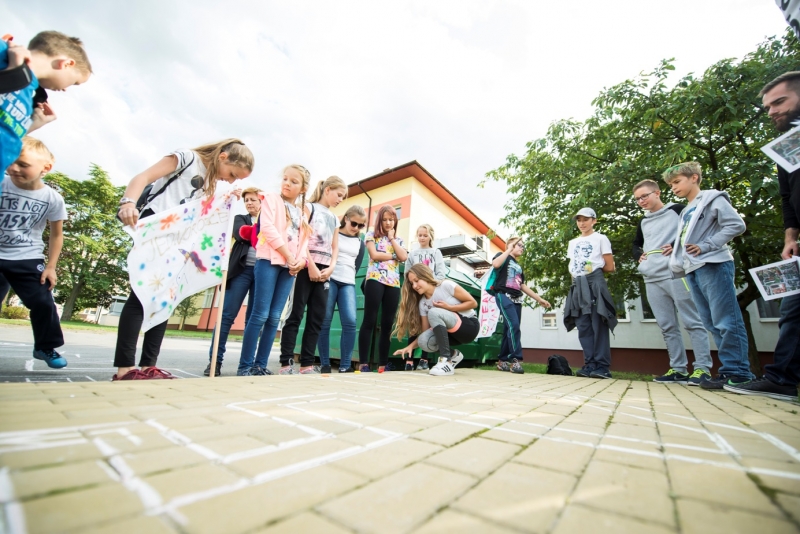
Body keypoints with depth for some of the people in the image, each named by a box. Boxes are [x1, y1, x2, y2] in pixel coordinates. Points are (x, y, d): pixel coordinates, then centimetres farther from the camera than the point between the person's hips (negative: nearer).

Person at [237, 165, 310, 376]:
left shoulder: (302, 213, 21)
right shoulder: (271, 199, 5)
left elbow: (304, 240, 15)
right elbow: (268, 228, -9)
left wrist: (301, 260, -6)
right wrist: (288, 256, -13)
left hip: (290, 267, 5)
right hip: (270, 260, -5)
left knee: (275, 317, 3)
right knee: (260, 314, -8)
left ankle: (260, 365, 9)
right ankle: (245, 366, 1)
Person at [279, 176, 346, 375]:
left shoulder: (334, 219, 21)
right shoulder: (309, 208, 4)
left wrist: (330, 268, -1)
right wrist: (311, 267, -14)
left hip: (324, 272, 6)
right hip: (306, 267, -6)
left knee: (317, 318, 3)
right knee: (296, 315, -5)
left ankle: (307, 364, 8)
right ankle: (286, 363, -1)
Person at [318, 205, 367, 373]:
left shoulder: (360, 244, 19)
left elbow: (357, 266, 16)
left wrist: (348, 277, 3)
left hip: (348, 283, 3)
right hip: (329, 280, -2)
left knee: (350, 322, -12)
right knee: (324, 322, -5)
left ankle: (345, 365, -4)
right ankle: (325, 364, 6)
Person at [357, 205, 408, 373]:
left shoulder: (398, 240, 21)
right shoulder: (371, 235, 9)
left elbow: (404, 257, 2)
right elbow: (374, 255, -7)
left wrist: (392, 239, 5)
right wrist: (393, 256, 1)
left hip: (394, 283, 4)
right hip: (375, 280, -4)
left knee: (387, 323, 3)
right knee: (369, 321, -7)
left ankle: (383, 364, 9)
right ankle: (364, 364, -4)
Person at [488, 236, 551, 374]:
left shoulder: (519, 266, 27)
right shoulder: (503, 256, 7)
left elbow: (523, 286, 26)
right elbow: (495, 264, -18)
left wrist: (539, 299, 23)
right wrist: (509, 249, -9)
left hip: (517, 299, 8)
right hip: (504, 296, -7)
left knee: (509, 329, 5)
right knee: (514, 326, -20)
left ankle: (502, 361, 12)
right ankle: (516, 360, -17)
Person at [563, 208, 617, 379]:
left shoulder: (600, 239, 5)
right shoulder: (572, 243, 20)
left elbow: (610, 267, 1)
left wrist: (593, 269, 7)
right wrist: (577, 275, 3)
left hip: (595, 282, -5)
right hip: (577, 285, 5)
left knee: (598, 325, -7)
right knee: (583, 326, 2)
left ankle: (602, 366, -4)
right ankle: (590, 365, 6)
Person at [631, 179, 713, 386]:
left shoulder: (677, 210, 5)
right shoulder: (643, 222, 22)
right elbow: (636, 244, 34)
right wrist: (639, 256, 15)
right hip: (652, 280, 6)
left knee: (693, 322, -3)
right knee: (667, 327, 6)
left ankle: (703, 368, 2)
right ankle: (678, 369, 11)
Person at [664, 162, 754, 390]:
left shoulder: (712, 199, 2)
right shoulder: (686, 212, 23)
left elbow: (736, 225, -9)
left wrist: (706, 246, -14)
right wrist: (676, 255, 4)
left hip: (713, 266, -8)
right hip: (692, 270, 8)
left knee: (725, 321, -6)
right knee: (712, 324, 7)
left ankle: (737, 372, 0)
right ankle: (730, 369, 13)